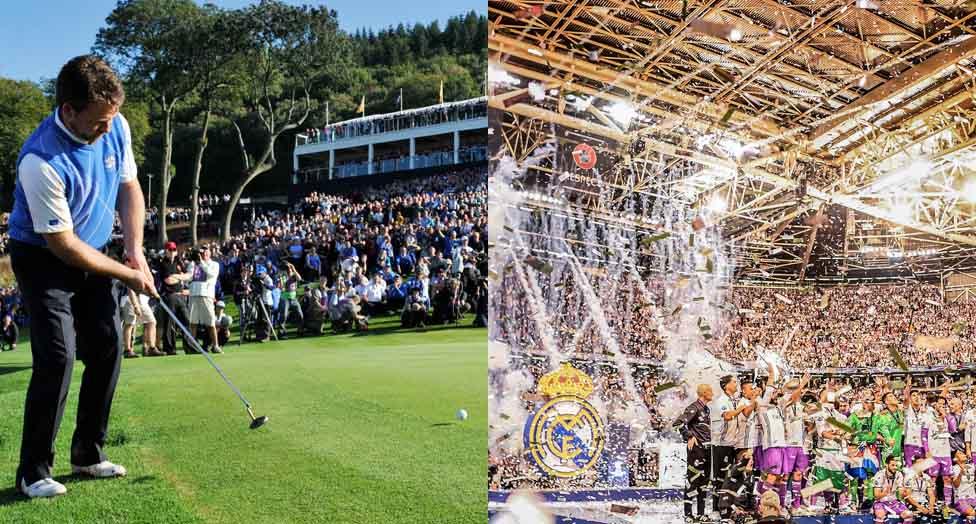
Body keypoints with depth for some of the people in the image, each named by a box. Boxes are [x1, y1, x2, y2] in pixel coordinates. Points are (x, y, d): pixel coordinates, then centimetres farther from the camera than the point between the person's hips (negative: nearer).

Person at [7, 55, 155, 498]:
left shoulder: (115, 127, -11)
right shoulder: (41, 161, -31)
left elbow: (129, 188, 6)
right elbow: (63, 245, -24)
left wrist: (134, 250, -6)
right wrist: (127, 275, -16)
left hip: (92, 255, 7)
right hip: (44, 259, -7)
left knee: (108, 348, 4)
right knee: (57, 357, -15)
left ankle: (88, 454, 17)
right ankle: (33, 470, -1)